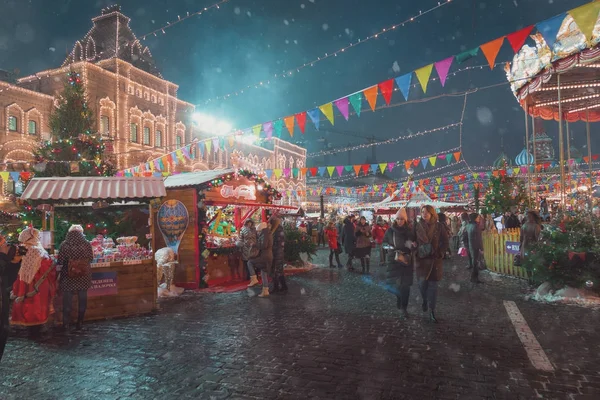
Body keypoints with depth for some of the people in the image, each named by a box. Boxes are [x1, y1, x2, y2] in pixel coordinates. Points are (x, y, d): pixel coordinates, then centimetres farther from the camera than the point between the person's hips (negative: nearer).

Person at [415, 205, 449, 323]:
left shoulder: (438, 226, -2)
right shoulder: (418, 226, 1)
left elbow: (445, 242, 3)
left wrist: (440, 253, -7)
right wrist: (416, 252, -4)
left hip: (435, 259, -1)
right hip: (421, 259, 1)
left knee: (433, 284, 1)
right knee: (422, 282, 1)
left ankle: (432, 311, 8)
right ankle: (425, 300, 33)